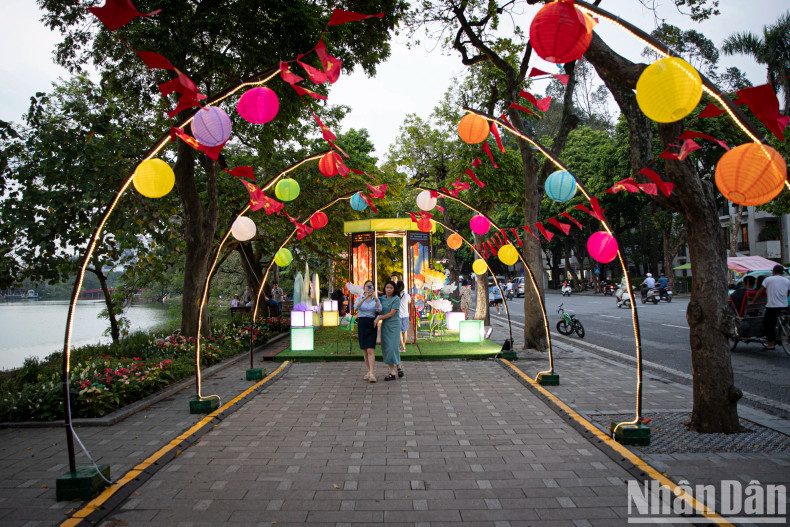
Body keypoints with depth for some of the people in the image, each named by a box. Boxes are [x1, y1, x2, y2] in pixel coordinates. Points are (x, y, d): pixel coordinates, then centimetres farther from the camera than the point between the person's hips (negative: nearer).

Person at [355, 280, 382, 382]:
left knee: (370, 350, -13)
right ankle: (369, 371, 20)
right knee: (364, 350, 8)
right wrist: (365, 297, -30)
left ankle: (372, 374, -16)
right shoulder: (360, 298, 6)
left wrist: (375, 297, -29)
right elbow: (356, 306, -17)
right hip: (361, 324, 2)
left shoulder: (376, 299, 4)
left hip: (371, 325, -2)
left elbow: (379, 309, -17)